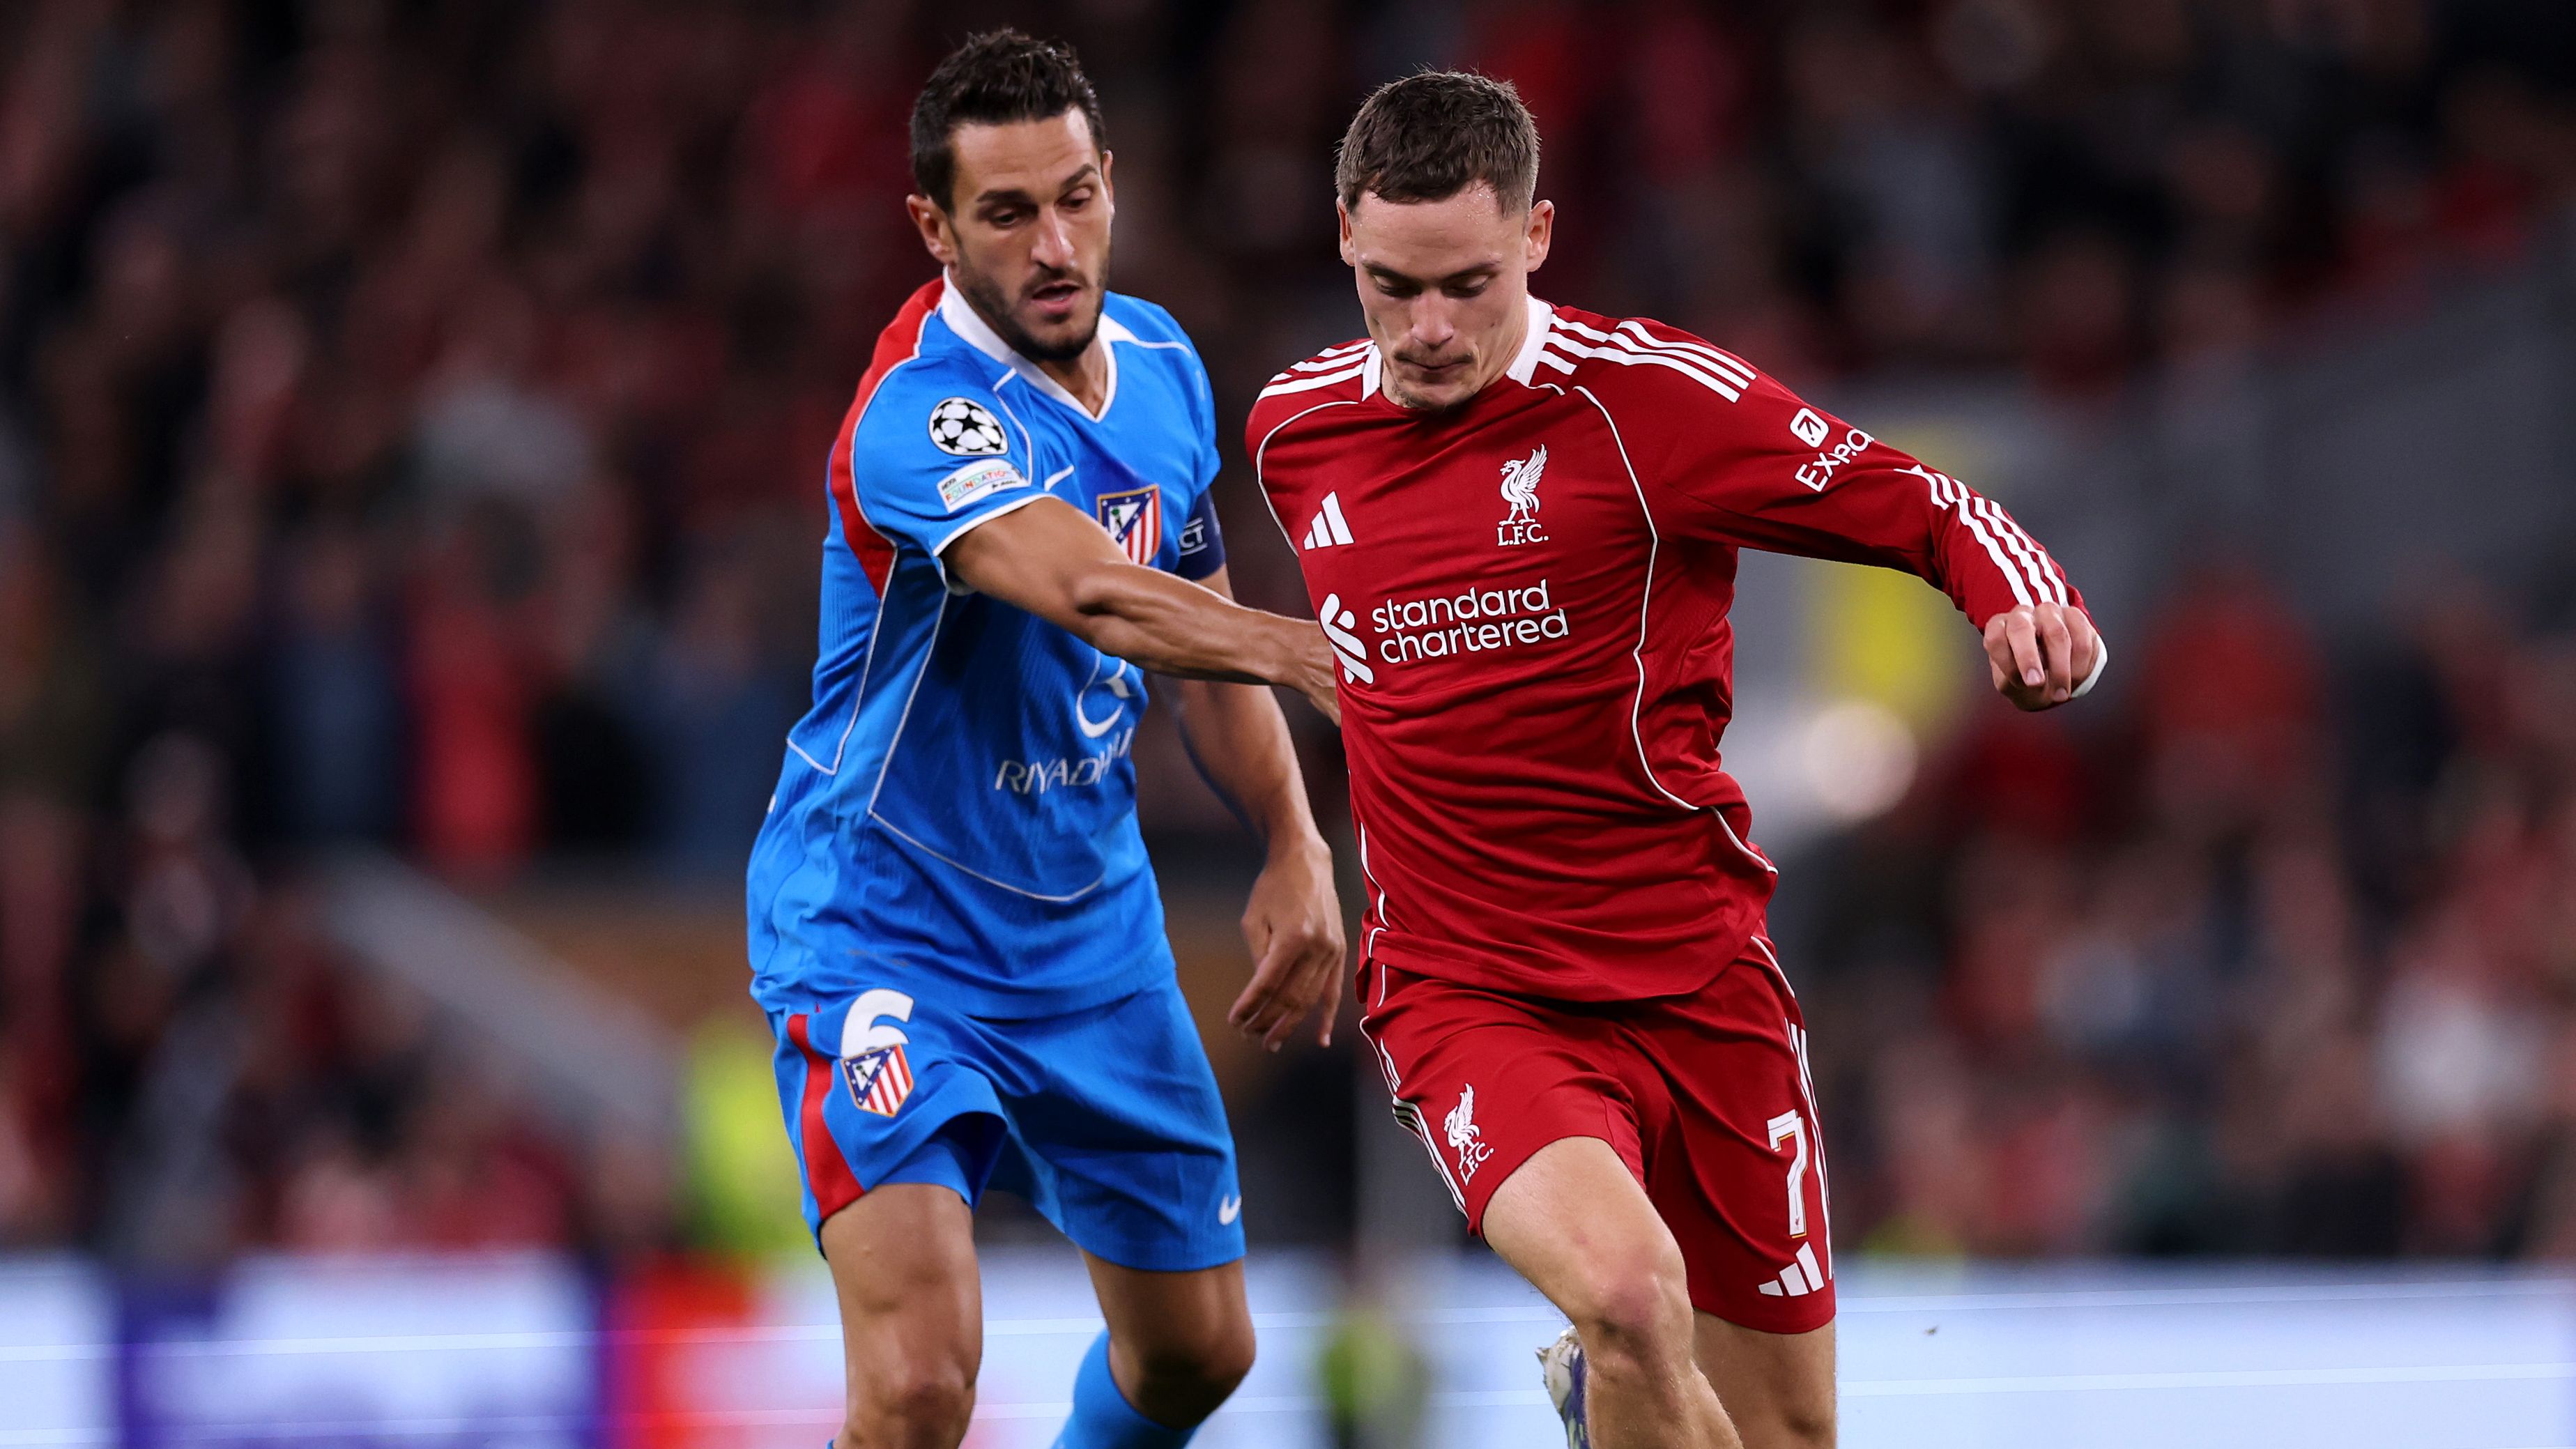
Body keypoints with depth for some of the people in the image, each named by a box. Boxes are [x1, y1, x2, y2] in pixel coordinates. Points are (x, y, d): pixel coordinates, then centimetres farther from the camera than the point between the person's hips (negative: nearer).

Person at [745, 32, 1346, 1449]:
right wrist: (1325, 662, -56)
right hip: (881, 939, -8)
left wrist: (1293, 847, 2)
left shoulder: (1159, 364, 0)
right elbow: (1095, 596, -44)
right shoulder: (920, 417, -27)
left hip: (1091, 936, 8)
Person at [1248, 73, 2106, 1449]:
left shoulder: (1646, 394, -11)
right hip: (1464, 997, 0)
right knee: (1629, 1289, -31)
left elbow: (1931, 511, -7)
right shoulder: (1294, 430, 2)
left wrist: (2031, 609, -27)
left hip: (1696, 975, 0)